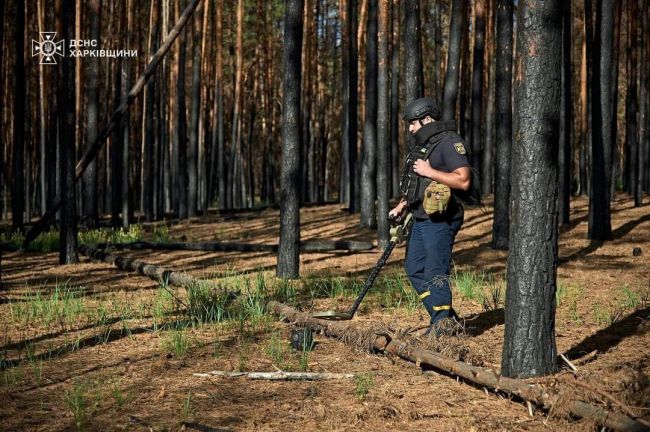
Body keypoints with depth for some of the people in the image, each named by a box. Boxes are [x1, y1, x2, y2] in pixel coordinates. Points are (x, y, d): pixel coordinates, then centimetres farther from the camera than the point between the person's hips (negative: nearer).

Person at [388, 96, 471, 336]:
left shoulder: (450, 143, -12)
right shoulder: (423, 146, 17)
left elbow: (463, 181, -22)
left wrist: (430, 172, -20)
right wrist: (401, 206, 17)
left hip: (440, 221, -10)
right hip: (421, 219, 10)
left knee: (436, 272, -7)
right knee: (414, 268, 13)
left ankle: (443, 323, 2)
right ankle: (443, 317, 20)